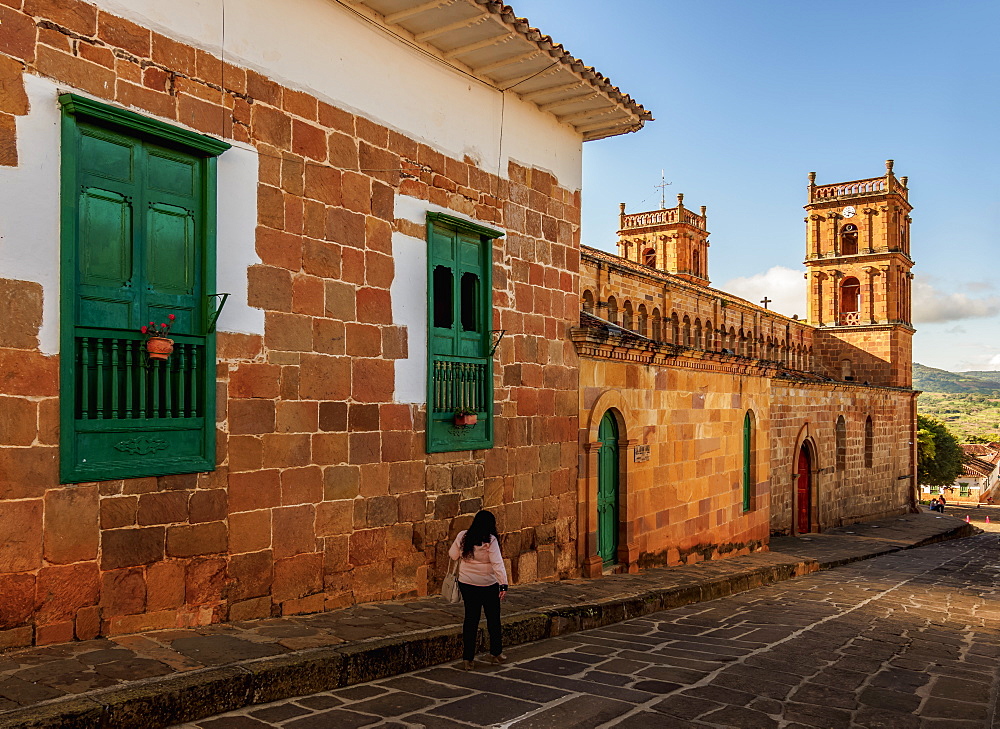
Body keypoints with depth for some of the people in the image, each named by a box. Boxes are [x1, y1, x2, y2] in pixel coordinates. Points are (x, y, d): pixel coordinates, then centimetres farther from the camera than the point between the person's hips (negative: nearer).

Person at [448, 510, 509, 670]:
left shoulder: (462, 536, -4)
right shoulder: (490, 540, -15)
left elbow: (453, 555, 7)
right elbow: (497, 563, -20)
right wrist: (503, 584, -23)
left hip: (466, 584, 3)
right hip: (488, 585, -3)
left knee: (470, 618, 9)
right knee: (493, 618, 14)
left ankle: (468, 658, 9)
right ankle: (496, 654, 26)